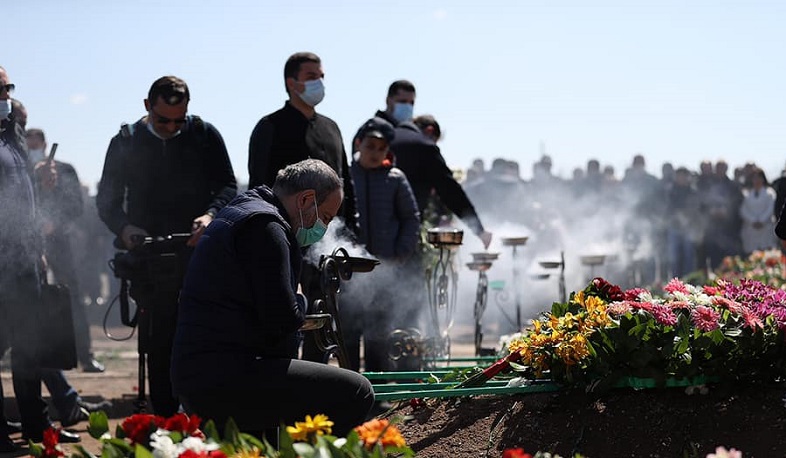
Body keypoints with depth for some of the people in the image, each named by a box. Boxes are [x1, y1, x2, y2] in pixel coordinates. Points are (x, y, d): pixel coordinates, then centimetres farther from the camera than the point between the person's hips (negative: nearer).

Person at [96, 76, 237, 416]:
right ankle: (164, 423, 8)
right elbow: (107, 200, 9)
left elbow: (228, 187, 5)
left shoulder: (204, 136, 7)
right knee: (159, 349, 2)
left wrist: (210, 215, -16)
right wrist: (124, 228, -11)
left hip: (201, 256, -1)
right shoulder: (126, 143, 8)